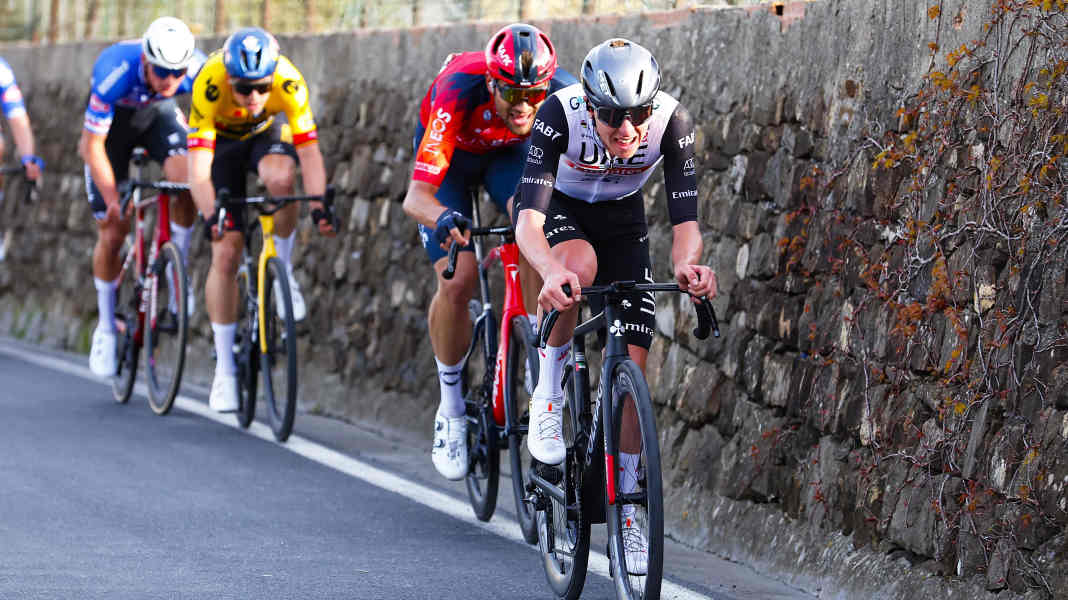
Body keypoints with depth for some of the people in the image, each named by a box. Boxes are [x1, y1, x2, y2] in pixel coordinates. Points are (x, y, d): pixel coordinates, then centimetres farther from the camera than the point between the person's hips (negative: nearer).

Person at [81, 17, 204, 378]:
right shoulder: (115, 72, -39)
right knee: (112, 232, -4)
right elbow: (93, 146, -30)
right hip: (112, 121, -2)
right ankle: (106, 327, 15)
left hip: (157, 114, 2)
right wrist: (113, 200, -32)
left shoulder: (198, 73, -32)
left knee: (187, 180, -30)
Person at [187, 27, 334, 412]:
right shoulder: (209, 86, -37)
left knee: (280, 178, -37)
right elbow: (198, 169, -40)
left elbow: (309, 153, -32)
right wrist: (212, 217, -55)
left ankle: (283, 269, -11)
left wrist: (319, 207, -46)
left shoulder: (289, 83, -34)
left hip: (268, 134, 1)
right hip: (222, 140, -1)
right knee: (226, 252, -10)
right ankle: (225, 368, 1)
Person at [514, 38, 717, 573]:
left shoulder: (672, 121, -31)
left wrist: (685, 265, -54)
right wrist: (550, 271, -62)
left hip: (622, 218, 2)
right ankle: (547, 396, -16)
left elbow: (684, 217, -31)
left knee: (632, 361, -7)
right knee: (579, 265, -38)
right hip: (560, 209, -2)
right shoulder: (559, 114, -36)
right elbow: (528, 217, -42)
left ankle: (626, 506, 4)